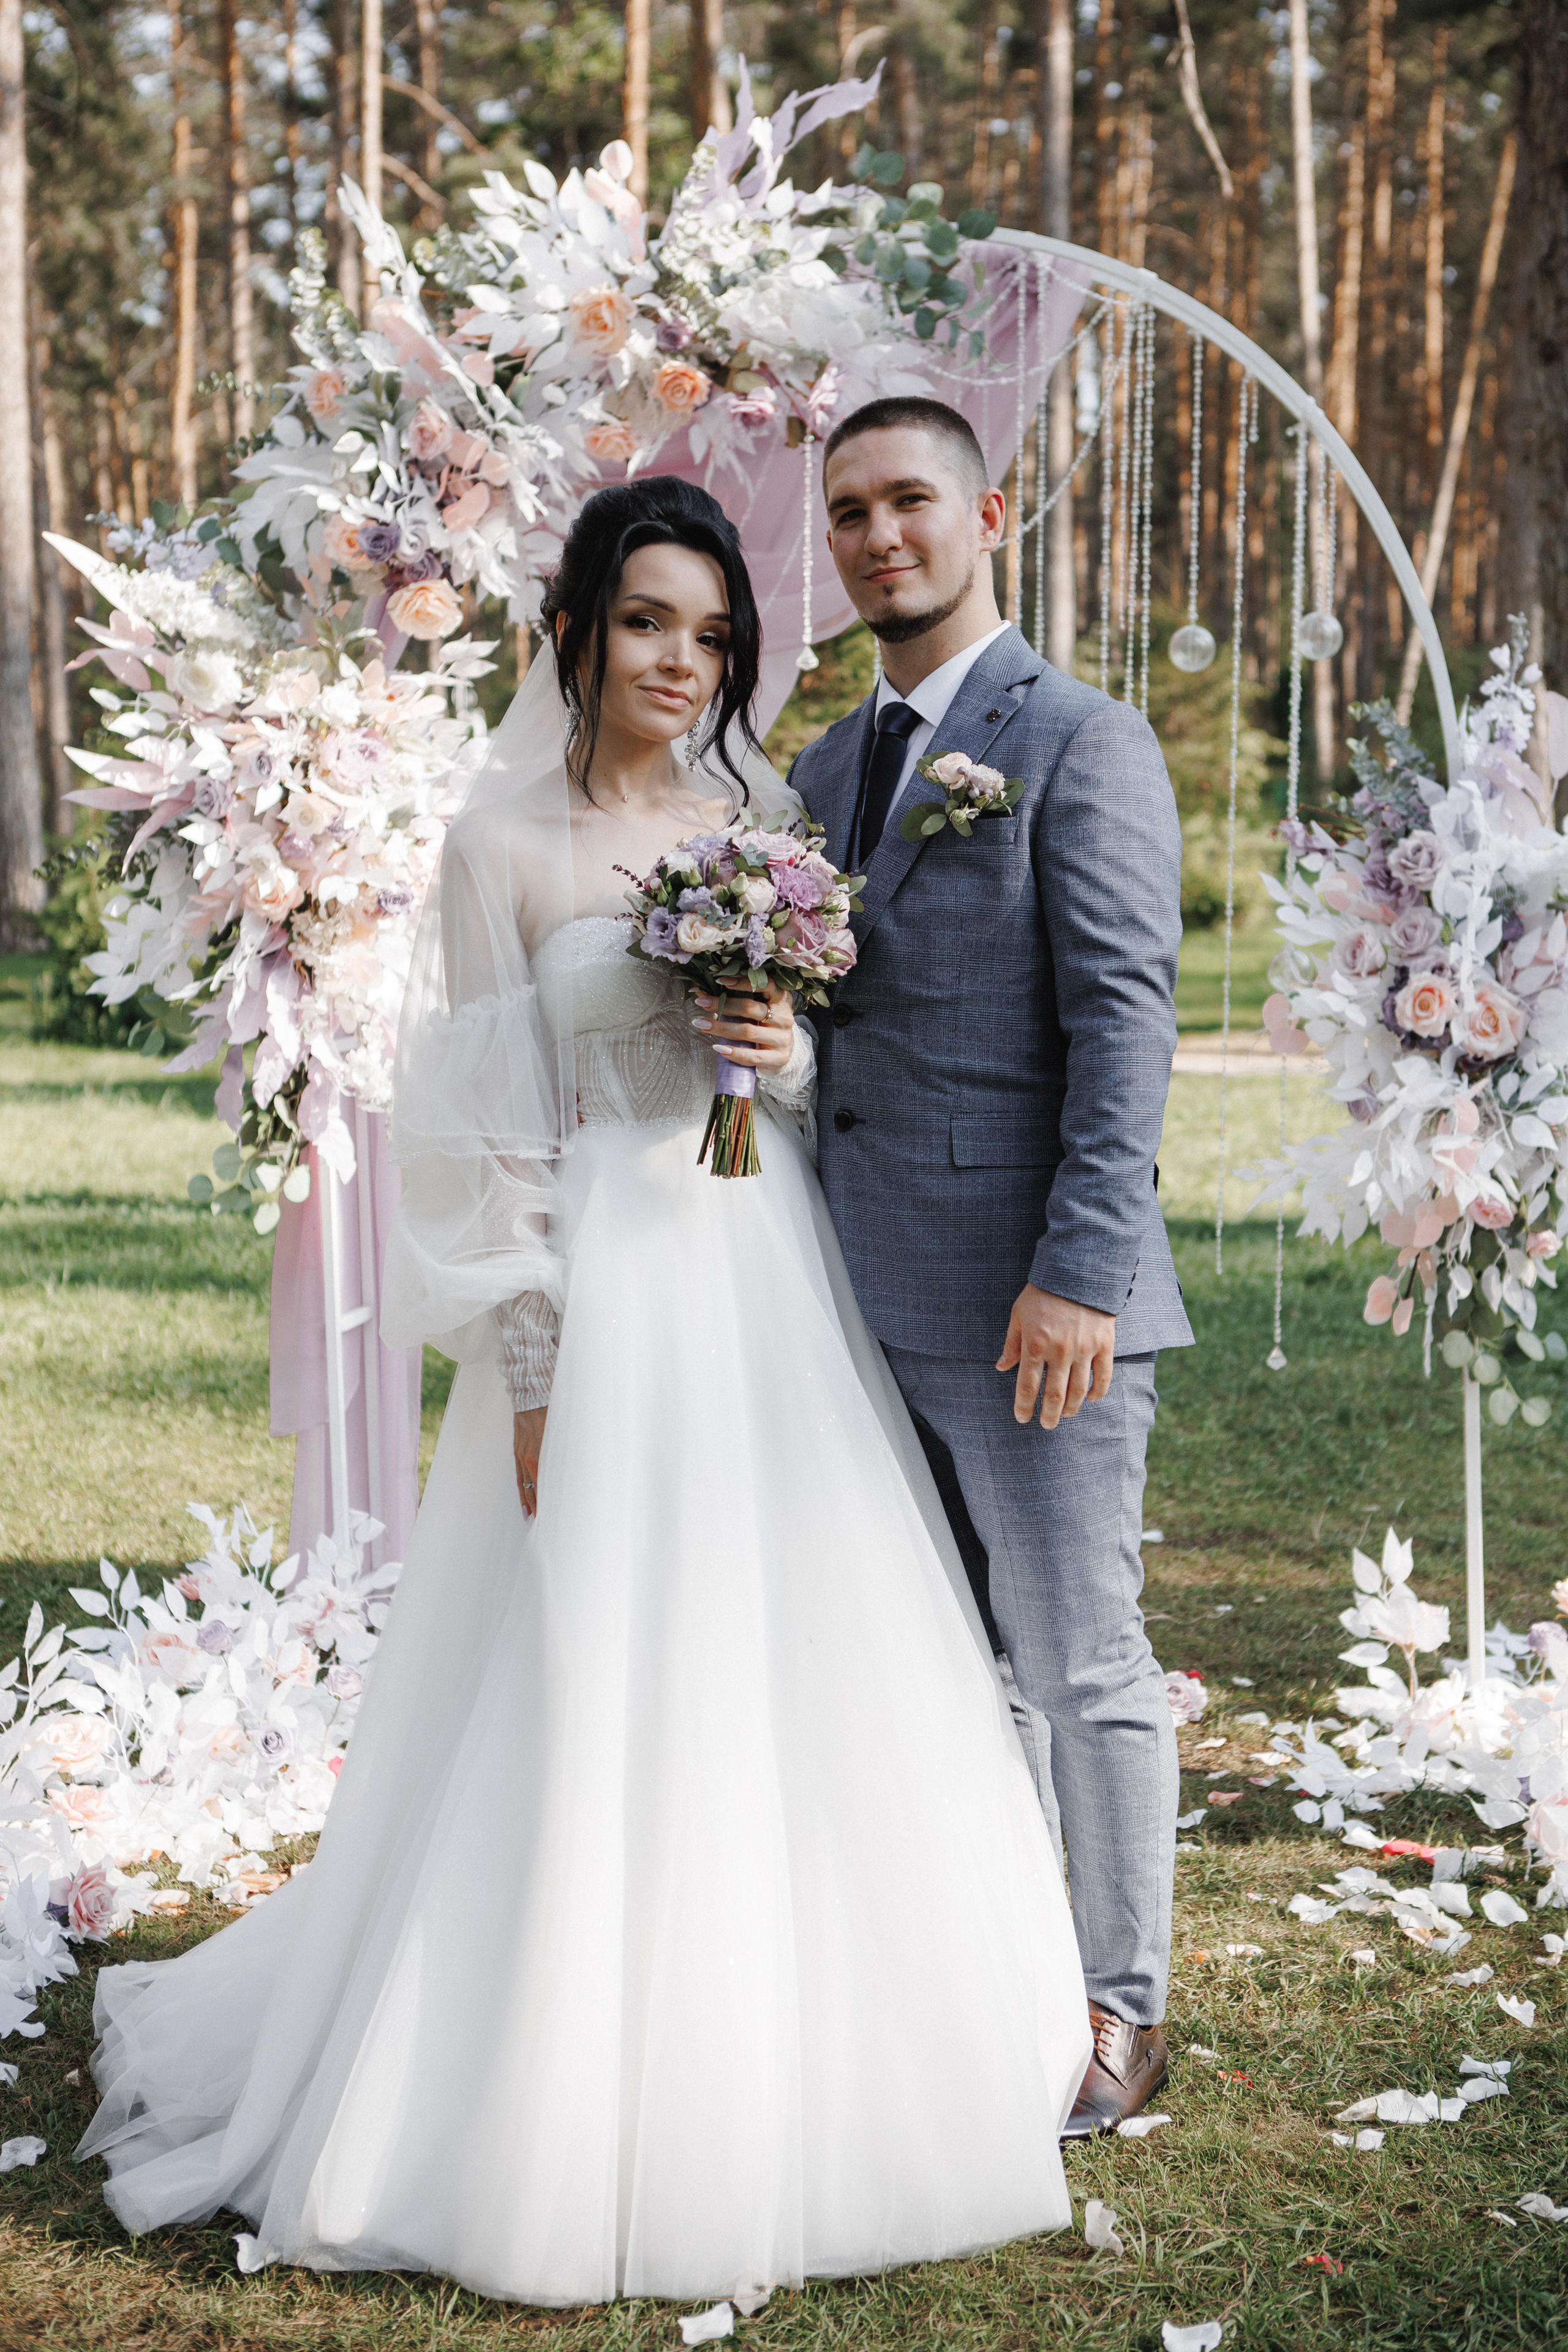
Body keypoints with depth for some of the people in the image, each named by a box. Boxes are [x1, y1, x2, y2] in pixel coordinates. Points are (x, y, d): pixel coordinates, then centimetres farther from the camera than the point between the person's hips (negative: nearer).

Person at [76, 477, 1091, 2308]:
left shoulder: (764, 829, 11)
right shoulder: (506, 848, -3)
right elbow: (490, 1135, -5)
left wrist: (794, 1055, -8)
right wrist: (532, 1373, -10)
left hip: (771, 1286, 5)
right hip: (604, 1298, -5)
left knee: (796, 1704, 8)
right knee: (595, 1709, -1)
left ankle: (783, 2089, 24)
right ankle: (584, 2122, 13)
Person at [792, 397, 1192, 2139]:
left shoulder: (1081, 745, -6)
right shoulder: (824, 774, 16)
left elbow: (1125, 1020, -13)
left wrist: (1079, 1273, -20)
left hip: (1027, 1303, -7)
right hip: (870, 1303, 7)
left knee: (1083, 1667, 4)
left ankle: (1120, 2013, 18)